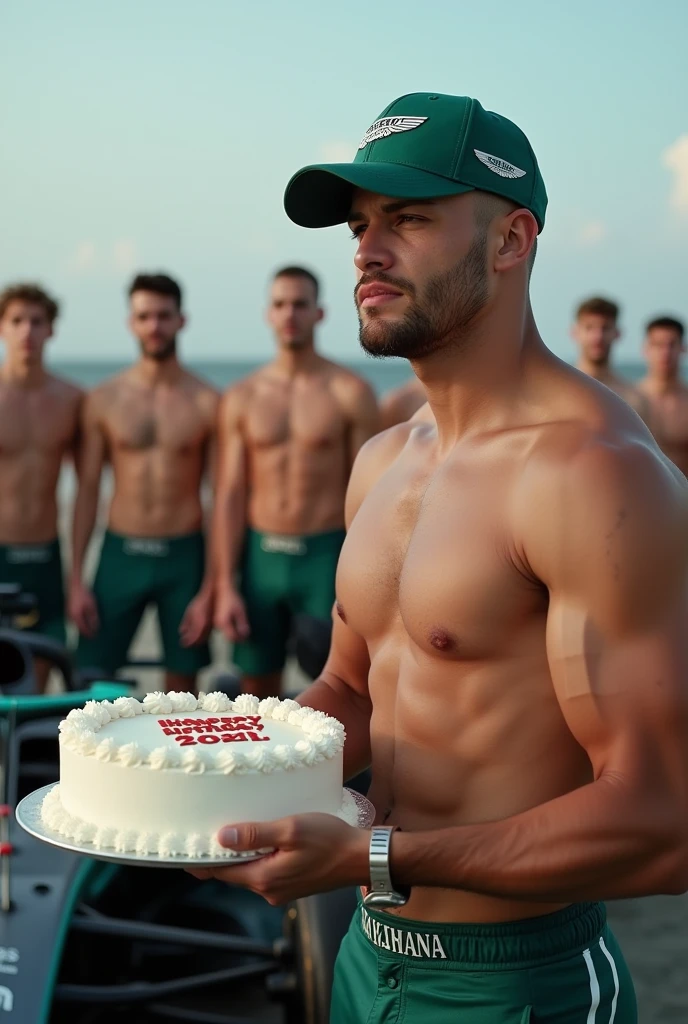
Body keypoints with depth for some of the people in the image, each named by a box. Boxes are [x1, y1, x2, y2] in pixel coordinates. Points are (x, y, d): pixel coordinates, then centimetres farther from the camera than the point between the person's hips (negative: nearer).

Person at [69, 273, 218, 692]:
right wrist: (76, 579, 1)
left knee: (182, 682, 7)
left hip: (184, 555, -1)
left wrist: (211, 588, -7)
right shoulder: (105, 399, 2)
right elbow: (88, 489, 5)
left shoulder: (207, 402, -3)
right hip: (121, 553, 1)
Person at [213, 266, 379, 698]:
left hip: (326, 556, -3)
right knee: (257, 688, 10)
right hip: (261, 555, 3)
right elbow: (231, 495, 5)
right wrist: (226, 586, -1)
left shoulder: (350, 393, -2)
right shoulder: (242, 398, 7)